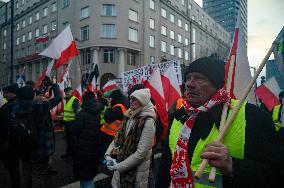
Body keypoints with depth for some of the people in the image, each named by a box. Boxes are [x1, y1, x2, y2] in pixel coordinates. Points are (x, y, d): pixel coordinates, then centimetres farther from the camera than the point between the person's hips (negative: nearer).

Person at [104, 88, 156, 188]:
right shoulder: (130, 116, 3)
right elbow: (118, 137, 7)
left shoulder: (148, 122, -20)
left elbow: (141, 152, -22)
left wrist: (119, 166, -18)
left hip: (137, 170, -6)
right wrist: (108, 154, -6)